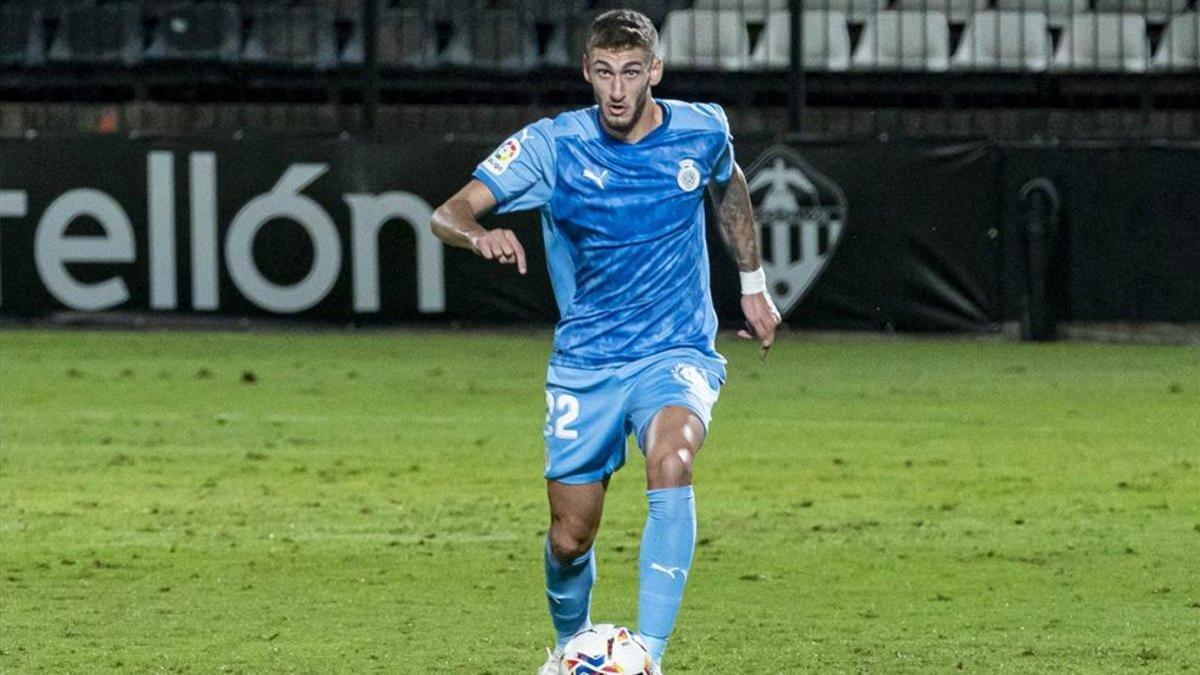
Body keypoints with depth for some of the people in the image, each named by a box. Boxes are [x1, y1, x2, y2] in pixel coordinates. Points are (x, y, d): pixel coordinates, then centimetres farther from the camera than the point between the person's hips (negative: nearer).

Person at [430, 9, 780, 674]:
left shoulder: (701, 131, -4)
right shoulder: (552, 144, -10)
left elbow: (728, 185, 21)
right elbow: (449, 213, -16)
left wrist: (753, 284, 23)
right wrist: (479, 234, -39)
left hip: (676, 352, -1)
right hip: (584, 362, 1)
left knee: (671, 464, -32)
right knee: (570, 538, 4)